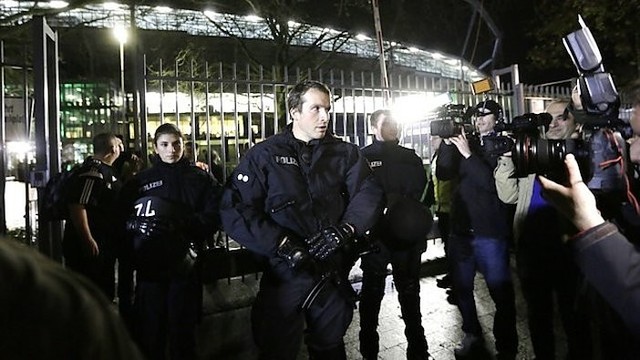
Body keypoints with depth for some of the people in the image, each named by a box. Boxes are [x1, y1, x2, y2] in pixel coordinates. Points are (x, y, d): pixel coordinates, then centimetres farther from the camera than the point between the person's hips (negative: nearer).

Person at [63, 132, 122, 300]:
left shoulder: (105, 170, 13)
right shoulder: (93, 171, -19)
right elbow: (77, 206, -26)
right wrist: (88, 240, -27)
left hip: (105, 245, 10)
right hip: (90, 247, -10)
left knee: (105, 292, 20)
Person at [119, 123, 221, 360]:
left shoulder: (201, 179, 7)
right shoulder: (140, 181, 12)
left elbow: (213, 217, -4)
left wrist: (182, 224, -19)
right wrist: (136, 224, -16)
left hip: (185, 264, -1)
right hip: (149, 266, 1)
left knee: (183, 330, 8)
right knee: (149, 330, 4)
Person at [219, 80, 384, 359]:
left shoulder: (345, 153, 6)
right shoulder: (264, 155, -3)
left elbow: (368, 193, -5)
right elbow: (235, 210, -12)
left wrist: (345, 229, -23)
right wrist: (283, 244, -22)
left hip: (333, 273, 3)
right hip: (284, 274, -2)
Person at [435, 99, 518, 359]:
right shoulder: (465, 144, 9)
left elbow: (493, 182, -17)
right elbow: (443, 174, -1)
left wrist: (468, 154, -21)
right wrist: (447, 142, -12)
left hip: (490, 233, -5)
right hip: (461, 230, 5)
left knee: (501, 293, 1)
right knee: (462, 289, 15)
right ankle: (472, 335, 34)